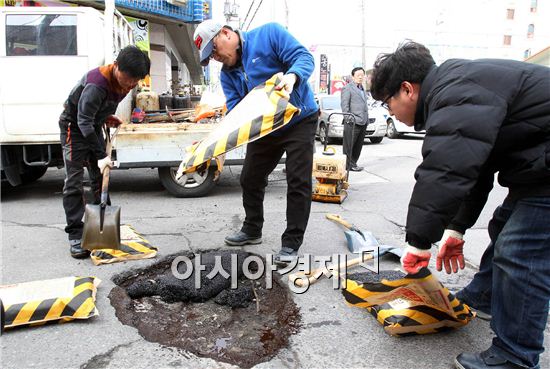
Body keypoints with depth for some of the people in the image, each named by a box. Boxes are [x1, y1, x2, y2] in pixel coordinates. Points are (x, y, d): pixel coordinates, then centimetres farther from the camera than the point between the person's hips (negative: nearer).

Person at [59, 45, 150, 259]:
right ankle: (75, 235, -8)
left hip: (93, 125, 8)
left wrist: (106, 116, 0)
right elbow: (83, 122, -34)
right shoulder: (96, 85, -35)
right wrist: (101, 155, -37)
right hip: (74, 125, -8)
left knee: (100, 178, 10)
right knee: (74, 182, -10)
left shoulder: (126, 79, -9)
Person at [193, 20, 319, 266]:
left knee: (298, 182, -7)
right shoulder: (227, 74, 3)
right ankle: (252, 231, 31)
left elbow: (303, 57, -20)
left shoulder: (268, 34, -13)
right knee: (250, 179, 12)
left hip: (299, 121, -6)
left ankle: (291, 243, 4)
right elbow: (235, 107, -4)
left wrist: (292, 76, -42)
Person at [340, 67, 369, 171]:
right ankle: (347, 165, 2)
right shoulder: (347, 88, -2)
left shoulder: (362, 89, 23)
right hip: (353, 122, -8)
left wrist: (367, 120, 17)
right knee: (349, 146, -3)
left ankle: (353, 164, 19)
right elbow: (344, 105, -8)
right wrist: (349, 119, -15)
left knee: (358, 146, 11)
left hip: (363, 122, 8)